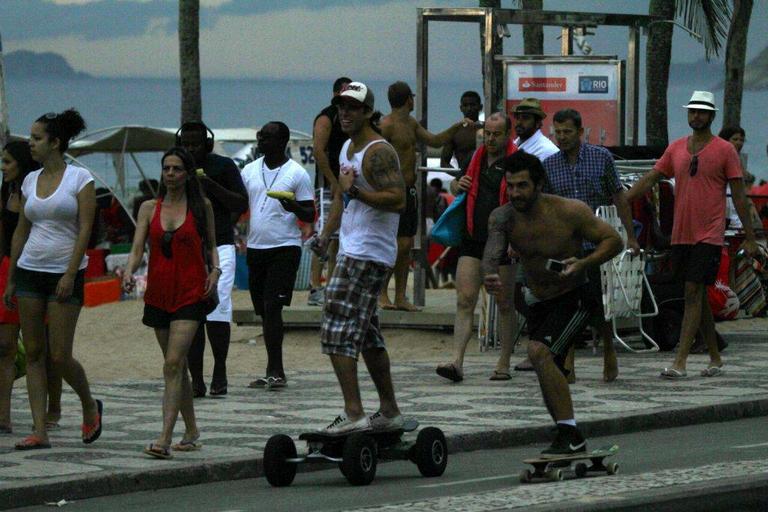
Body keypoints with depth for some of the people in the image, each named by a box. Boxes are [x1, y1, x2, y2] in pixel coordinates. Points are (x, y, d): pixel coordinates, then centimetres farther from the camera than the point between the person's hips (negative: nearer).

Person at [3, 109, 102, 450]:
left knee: (60, 356, -8)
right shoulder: (30, 181, 11)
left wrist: (70, 275, -18)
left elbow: (85, 230, -10)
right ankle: (39, 431, 1)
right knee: (34, 353, 1)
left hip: (64, 273, -6)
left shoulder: (80, 179, -5)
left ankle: (90, 407, 20)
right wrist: (10, 280, 13)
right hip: (29, 270, 6)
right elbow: (21, 231, 15)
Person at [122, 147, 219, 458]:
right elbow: (138, 248, 1)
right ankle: (191, 432, 27)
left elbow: (211, 245, 13)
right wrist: (129, 272, -18)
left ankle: (164, 439, -24)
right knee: (176, 365, 13)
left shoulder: (201, 207, 3)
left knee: (173, 364, -16)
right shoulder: (149, 208, 8)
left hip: (190, 293, -4)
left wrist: (215, 270, -5)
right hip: (158, 293, 4)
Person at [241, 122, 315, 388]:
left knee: (272, 307, -14)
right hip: (255, 247, 6)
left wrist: (294, 208, -24)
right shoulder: (249, 171, 12)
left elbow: (310, 216, -4)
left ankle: (274, 370, -14)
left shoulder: (297, 174, -4)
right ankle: (275, 371, 13)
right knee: (264, 311, 7)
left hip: (285, 248, -6)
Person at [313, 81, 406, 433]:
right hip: (352, 252, 11)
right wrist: (325, 236, 25)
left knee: (338, 332, -15)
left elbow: (398, 199, -23)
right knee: (367, 335, 15)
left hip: (368, 255, -11)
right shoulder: (347, 149, 17)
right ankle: (389, 412, 22)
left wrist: (357, 193, -32)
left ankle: (354, 413, -19)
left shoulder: (378, 152, -14)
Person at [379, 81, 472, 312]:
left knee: (406, 245, 8)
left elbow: (435, 141, 28)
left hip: (409, 190, 9)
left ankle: (401, 297, 11)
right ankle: (381, 294, -5)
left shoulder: (411, 124, 17)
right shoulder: (386, 125, -13)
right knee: (399, 244, -12)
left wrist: (457, 127, 18)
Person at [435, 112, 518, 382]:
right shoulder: (478, 158, 13)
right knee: (464, 300, -6)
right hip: (473, 239, 5)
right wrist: (458, 185, 4)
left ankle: (504, 365, 15)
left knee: (505, 304, 6)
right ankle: (457, 362, -12)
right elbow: (456, 187, 29)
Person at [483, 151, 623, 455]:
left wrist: (583, 264, -29)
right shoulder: (503, 218, -11)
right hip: (538, 301, 6)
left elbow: (613, 241, -12)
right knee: (549, 379, 13)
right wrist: (490, 277, -52)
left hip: (574, 298, -6)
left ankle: (570, 435, -27)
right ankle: (569, 441, 34)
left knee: (539, 351, -28)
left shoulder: (570, 211, -21)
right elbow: (492, 253, -28)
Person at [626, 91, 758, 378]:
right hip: (681, 234, 6)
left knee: (693, 293, -12)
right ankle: (715, 360, 21)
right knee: (698, 297, 11)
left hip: (709, 236, -5)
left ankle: (680, 362, -16)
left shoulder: (725, 150, -3)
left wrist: (749, 236, -3)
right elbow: (650, 180, 11)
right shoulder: (676, 149, 10)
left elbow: (739, 195, -2)